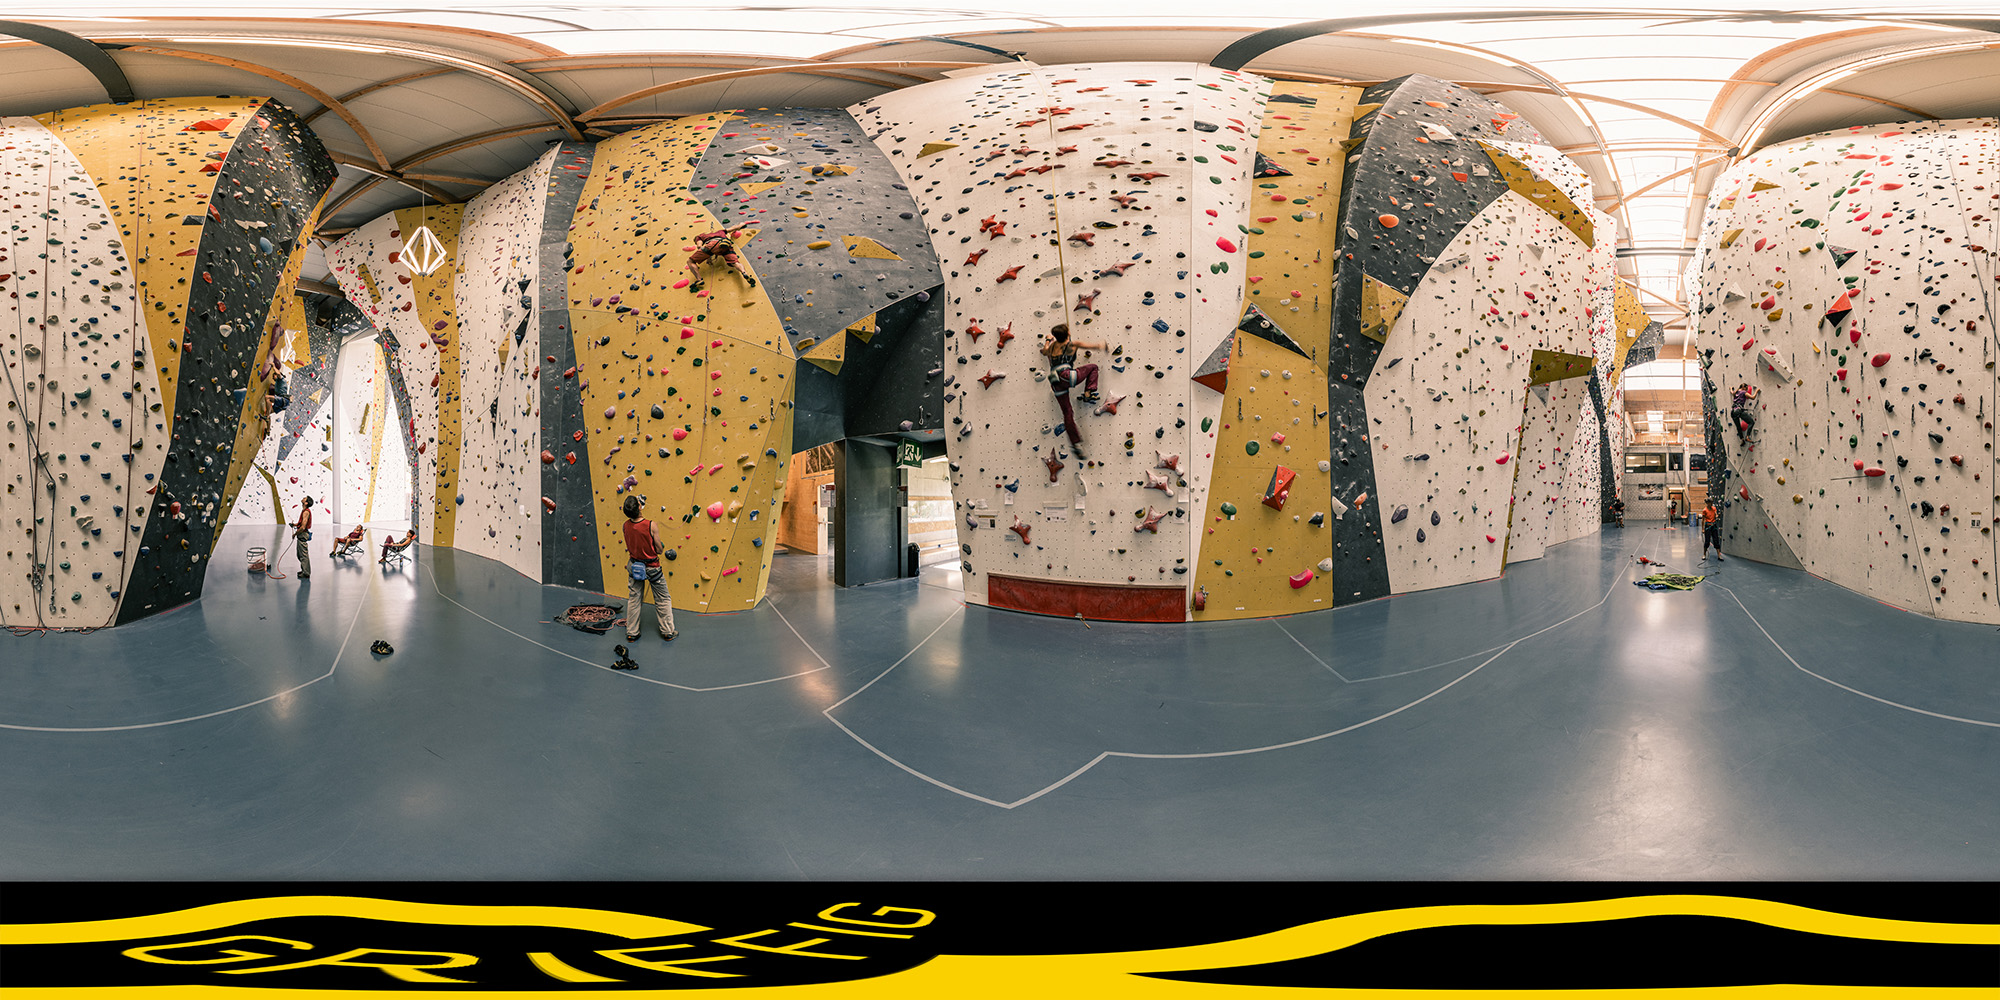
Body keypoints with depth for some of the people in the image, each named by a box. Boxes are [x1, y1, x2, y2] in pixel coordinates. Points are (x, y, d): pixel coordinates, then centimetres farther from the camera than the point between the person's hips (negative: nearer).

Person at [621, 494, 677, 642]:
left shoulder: (626, 525, -12)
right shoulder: (651, 526, -26)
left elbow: (628, 545, 5)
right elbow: (659, 549, -16)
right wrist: (661, 544, 3)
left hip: (635, 567, 4)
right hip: (652, 568, -4)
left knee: (633, 600, 17)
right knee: (663, 601, 13)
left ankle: (631, 633, 25)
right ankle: (668, 632, 21)